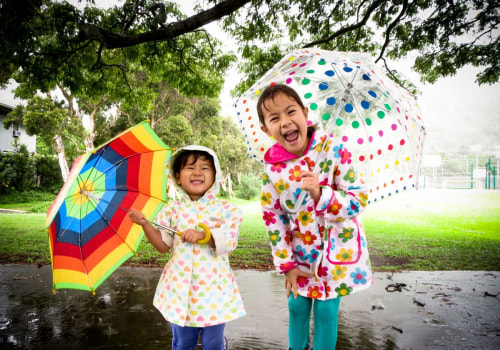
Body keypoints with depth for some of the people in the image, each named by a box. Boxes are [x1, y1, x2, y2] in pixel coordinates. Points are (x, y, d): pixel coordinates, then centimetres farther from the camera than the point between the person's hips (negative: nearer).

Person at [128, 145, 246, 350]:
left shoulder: (225, 209, -5)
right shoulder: (172, 210, 1)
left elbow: (230, 242, -14)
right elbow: (163, 246, 4)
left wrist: (203, 234, -27)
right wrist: (145, 224, -8)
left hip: (213, 286, -1)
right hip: (180, 286, 2)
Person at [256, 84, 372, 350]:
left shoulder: (332, 150, -19)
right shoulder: (271, 169, -12)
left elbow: (360, 199, -18)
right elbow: (273, 217, -3)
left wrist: (320, 193, -36)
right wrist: (286, 264, -1)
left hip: (337, 248, -2)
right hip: (301, 251, 3)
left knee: (326, 309, 8)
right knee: (297, 306, 17)